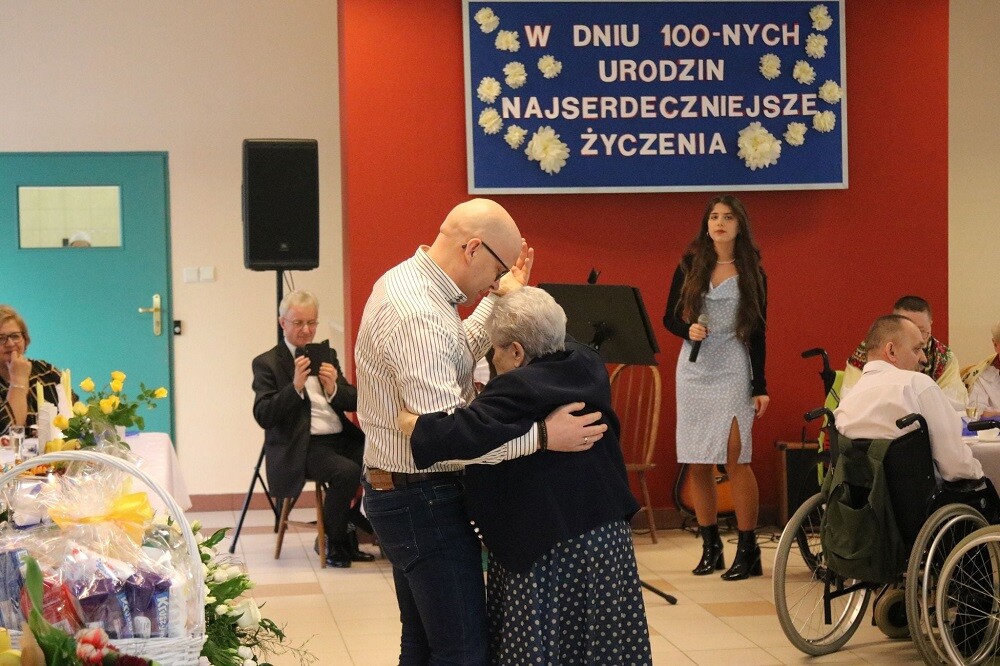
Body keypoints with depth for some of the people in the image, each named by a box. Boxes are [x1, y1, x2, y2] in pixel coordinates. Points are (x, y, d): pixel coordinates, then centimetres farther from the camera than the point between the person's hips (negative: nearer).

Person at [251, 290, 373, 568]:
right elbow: (263, 416, -9)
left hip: (341, 438, 5)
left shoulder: (327, 355, 18)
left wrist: (333, 389, -10)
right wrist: (295, 386, -22)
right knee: (346, 471, -32)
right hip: (301, 447, -5)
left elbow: (354, 402, 12)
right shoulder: (267, 363, 3)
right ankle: (333, 542, -7)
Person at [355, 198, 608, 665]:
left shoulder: (407, 280, 7)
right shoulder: (417, 315, -26)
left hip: (402, 494, 11)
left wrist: (501, 296, 18)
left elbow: (456, 353, 24)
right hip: (425, 501, -11)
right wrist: (542, 436, -29)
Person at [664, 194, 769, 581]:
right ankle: (710, 547, 13)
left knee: (735, 458, -10)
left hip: (734, 371, -3)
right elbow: (669, 318, 11)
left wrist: (760, 387, 0)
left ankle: (748, 550, -3)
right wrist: (688, 330, -12)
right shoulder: (689, 267, 7)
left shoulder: (751, 273, 3)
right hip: (694, 370, 3)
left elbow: (757, 333, 4)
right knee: (697, 463, 3)